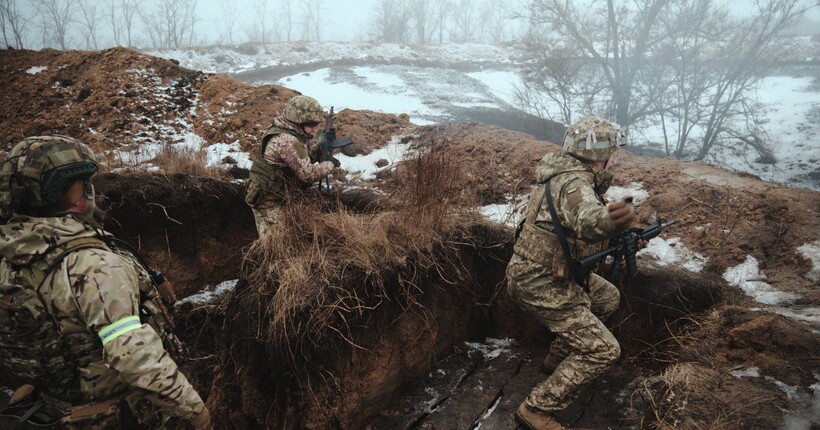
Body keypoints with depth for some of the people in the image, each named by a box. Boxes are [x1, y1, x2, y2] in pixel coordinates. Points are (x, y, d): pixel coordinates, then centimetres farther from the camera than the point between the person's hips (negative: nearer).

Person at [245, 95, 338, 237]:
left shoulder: (288, 131, 1)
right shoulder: (287, 141, -28)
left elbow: (301, 156, 17)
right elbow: (307, 173, -27)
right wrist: (330, 164, -13)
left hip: (280, 196, 10)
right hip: (269, 200, -10)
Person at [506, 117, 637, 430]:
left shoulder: (560, 168, 5)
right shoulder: (573, 183, -24)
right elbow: (587, 219, -48)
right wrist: (608, 220, -69)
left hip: (549, 271, 10)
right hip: (540, 284, -10)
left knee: (607, 298, 25)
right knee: (603, 349, -8)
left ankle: (559, 357, 34)